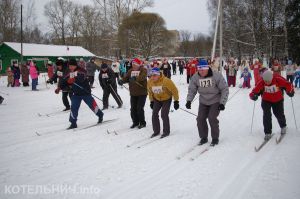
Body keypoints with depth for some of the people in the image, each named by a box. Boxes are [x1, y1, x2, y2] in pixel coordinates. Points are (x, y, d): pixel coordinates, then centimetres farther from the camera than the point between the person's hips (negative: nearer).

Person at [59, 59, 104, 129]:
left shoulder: (81, 71, -14)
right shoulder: (69, 74, 9)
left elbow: (81, 78, -34)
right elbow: (64, 81, 11)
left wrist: (73, 79, -49)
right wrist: (60, 87, -4)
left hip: (85, 92, -5)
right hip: (76, 94, 6)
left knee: (92, 105, 1)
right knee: (74, 107, -1)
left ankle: (100, 115, 24)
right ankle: (73, 123, 7)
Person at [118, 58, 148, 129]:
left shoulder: (143, 70, -9)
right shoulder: (130, 71, 8)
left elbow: (142, 77, -29)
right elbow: (126, 77, -2)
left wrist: (135, 78, -47)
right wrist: (122, 80, -25)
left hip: (142, 93, -6)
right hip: (133, 93, 6)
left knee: (139, 108, -7)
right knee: (133, 109, 9)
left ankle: (142, 123, 10)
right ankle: (135, 122, 25)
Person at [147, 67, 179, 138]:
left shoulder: (166, 81, -31)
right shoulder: (149, 82, -16)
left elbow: (174, 90, -20)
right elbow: (150, 92, 6)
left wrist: (176, 101, -17)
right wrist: (151, 101, 11)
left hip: (167, 99, -5)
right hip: (157, 99, 5)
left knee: (164, 114, -12)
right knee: (154, 114, -2)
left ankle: (166, 132, 4)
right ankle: (156, 131, 13)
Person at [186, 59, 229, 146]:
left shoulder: (216, 76, -22)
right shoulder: (195, 78, -11)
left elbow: (224, 89, -16)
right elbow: (192, 90, -3)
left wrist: (222, 103, -21)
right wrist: (189, 100, -19)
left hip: (215, 101, -4)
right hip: (203, 102, 4)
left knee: (212, 118, -16)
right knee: (200, 119, -3)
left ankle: (215, 138, 5)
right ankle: (203, 137, 18)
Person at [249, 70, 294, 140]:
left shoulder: (278, 79, -28)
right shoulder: (261, 83, -24)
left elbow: (288, 85, -20)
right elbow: (255, 90, -24)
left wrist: (290, 92, -35)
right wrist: (253, 95, -43)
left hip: (278, 100, 0)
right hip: (266, 101, 0)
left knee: (279, 114, 11)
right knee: (266, 115, -12)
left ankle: (283, 126, 44)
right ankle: (267, 133, 3)